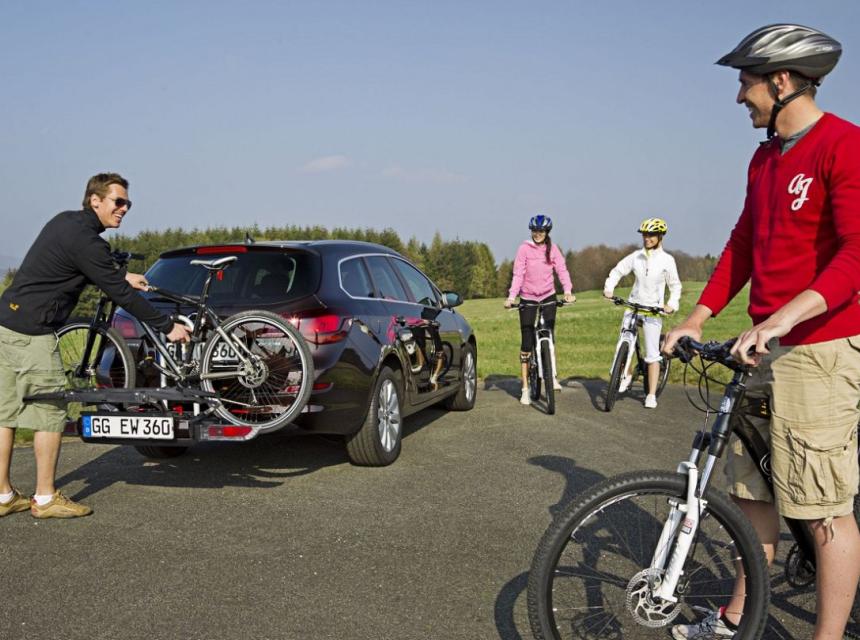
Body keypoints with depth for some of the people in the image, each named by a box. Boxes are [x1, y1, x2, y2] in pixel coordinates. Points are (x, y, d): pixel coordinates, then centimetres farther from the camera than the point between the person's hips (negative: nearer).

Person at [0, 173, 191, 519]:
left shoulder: (65, 221, 12)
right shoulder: (85, 240, -16)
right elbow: (121, 295, -15)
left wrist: (121, 276, 25)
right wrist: (168, 327, -9)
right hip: (32, 331, -10)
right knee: (50, 412, -2)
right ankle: (45, 498, 5)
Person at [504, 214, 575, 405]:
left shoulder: (552, 249, 0)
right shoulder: (524, 248, -7)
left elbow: (562, 270, -7)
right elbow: (518, 274, -12)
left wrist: (567, 291, -23)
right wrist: (511, 297, -24)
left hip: (548, 296, 2)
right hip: (528, 298, -2)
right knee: (526, 343, -1)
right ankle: (525, 388, 4)